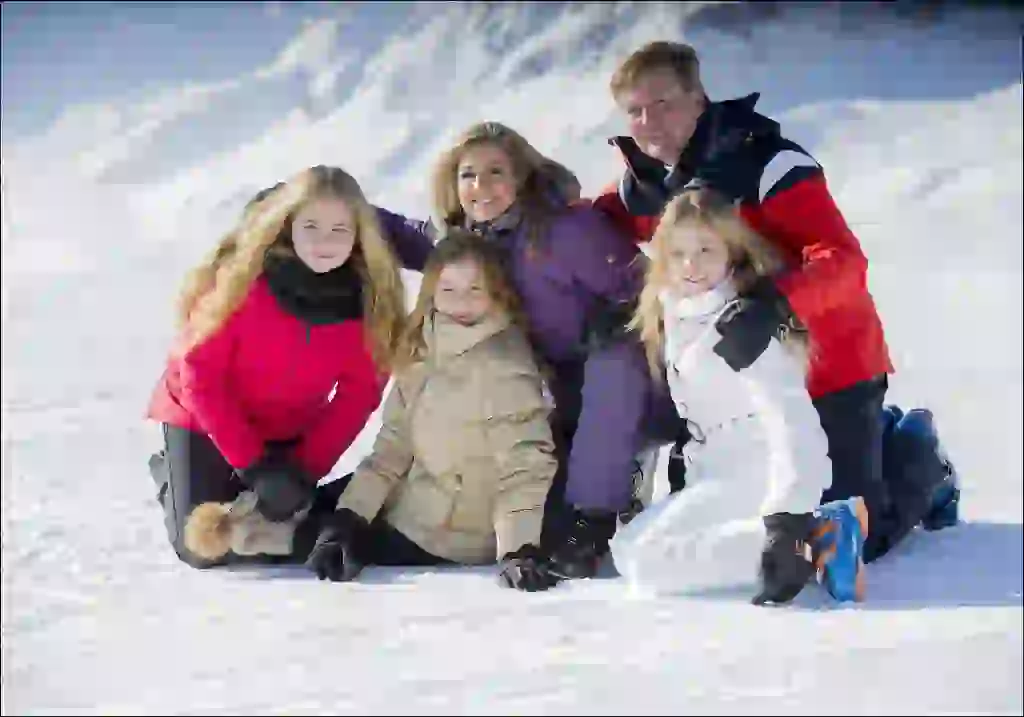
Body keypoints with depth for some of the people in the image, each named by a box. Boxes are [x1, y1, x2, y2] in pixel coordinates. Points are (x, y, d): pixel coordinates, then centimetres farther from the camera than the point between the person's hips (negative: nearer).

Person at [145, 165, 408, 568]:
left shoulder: (371, 301, -20)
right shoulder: (242, 279, -29)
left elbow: (357, 397, -11)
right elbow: (199, 376, -22)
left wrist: (306, 471, -19)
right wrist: (253, 465, -24)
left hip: (289, 433, 3)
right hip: (203, 417, -3)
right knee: (204, 550, -7)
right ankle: (171, 472, 24)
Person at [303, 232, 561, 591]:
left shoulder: (505, 370, -24)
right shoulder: (422, 353, 1)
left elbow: (525, 465, -27)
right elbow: (393, 443, 1)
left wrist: (519, 549, -40)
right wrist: (348, 517, -9)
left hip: (450, 547, -7)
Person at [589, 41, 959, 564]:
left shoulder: (765, 163, -23)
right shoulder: (640, 186, -2)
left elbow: (843, 261, -31)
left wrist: (774, 304, -48)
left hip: (830, 366, -7)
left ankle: (922, 466, 26)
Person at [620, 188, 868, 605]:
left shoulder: (740, 328, -20)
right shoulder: (677, 313, 7)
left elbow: (790, 421, -28)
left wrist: (787, 520, -36)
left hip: (760, 476, -10)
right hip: (721, 477, 10)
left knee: (649, 561, -20)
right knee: (626, 551, 16)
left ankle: (818, 538, -20)